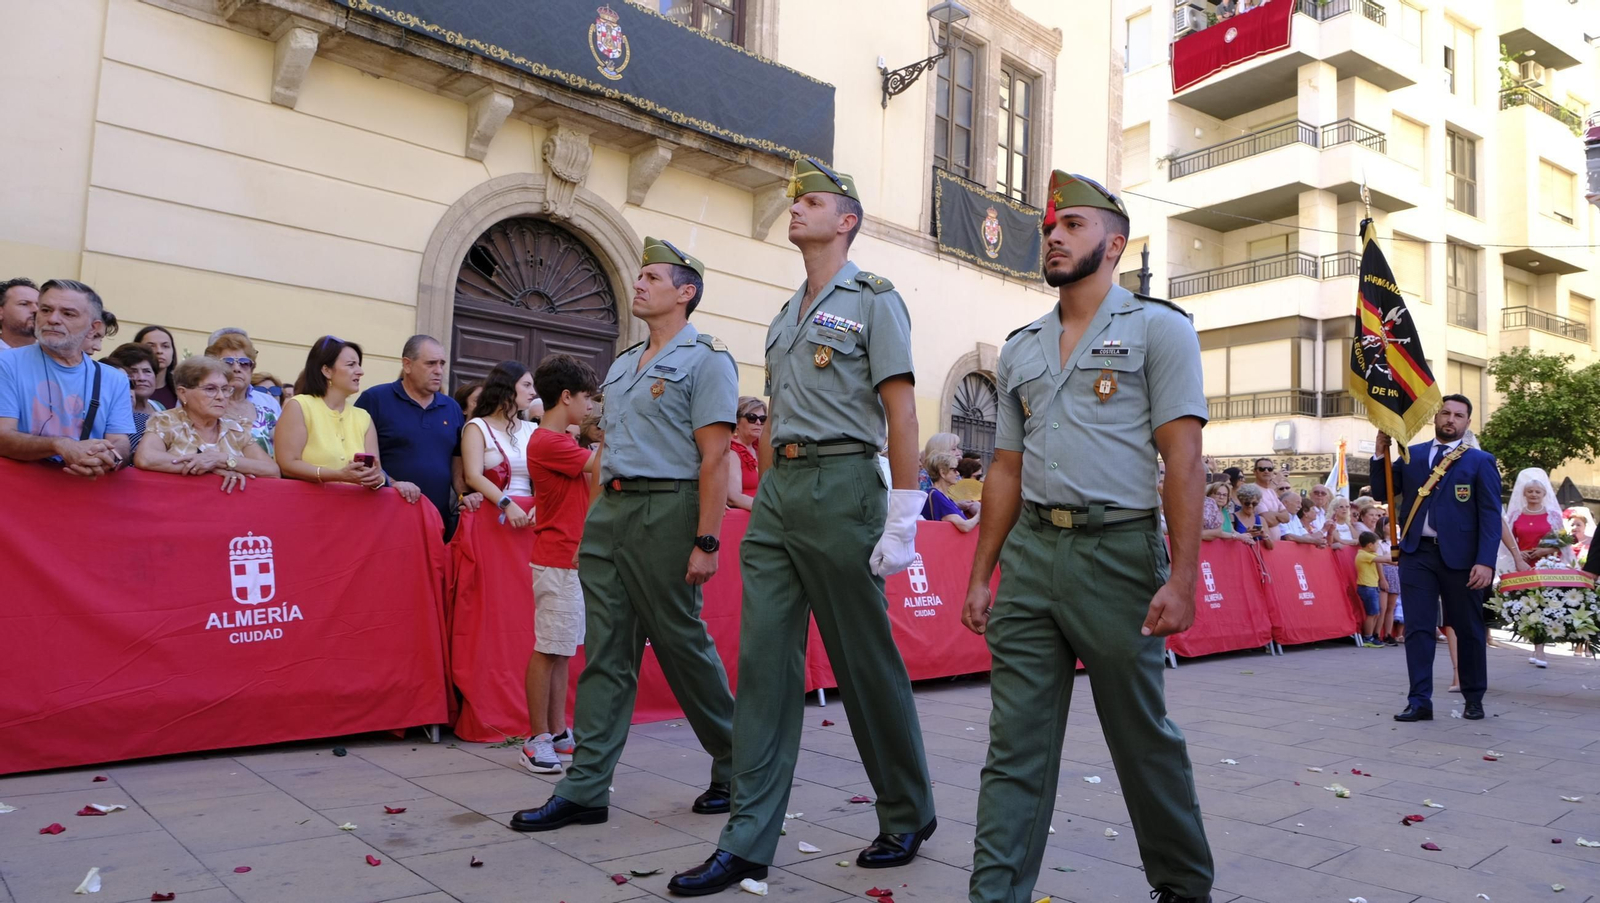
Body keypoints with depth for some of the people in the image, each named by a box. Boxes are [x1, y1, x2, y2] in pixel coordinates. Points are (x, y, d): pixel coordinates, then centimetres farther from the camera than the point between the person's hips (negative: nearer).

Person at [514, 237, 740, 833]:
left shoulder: (704, 359, -3)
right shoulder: (621, 366, 21)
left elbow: (714, 458, -12)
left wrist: (706, 542, -17)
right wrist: (597, 516, 13)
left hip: (666, 510, -7)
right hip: (609, 512, 7)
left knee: (682, 644, 1)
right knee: (605, 652, 6)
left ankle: (737, 767, 20)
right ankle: (585, 789, 10)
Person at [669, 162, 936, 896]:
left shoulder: (873, 300, -1)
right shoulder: (783, 317, 20)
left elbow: (901, 412, -9)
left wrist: (902, 519, -15)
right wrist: (763, 502, 16)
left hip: (841, 485, -7)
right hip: (777, 491, 7)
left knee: (866, 664, 3)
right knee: (764, 661, 2)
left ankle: (909, 815, 24)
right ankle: (748, 841, 8)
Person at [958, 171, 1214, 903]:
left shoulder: (1157, 328, 2)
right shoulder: (1020, 348, 16)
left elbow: (1182, 458, -6)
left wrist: (1182, 577, -14)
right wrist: (980, 576, 11)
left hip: (1117, 551, -4)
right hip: (1030, 552, 4)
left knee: (1143, 737, 10)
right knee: (1016, 745, 2)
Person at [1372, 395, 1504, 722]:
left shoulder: (1480, 461, 3)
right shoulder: (1411, 455, 11)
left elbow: (1491, 516, -3)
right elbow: (1380, 493, 8)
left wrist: (1485, 562, -13)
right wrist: (1381, 453, -4)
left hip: (1460, 556, -2)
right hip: (1416, 553, 2)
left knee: (1469, 630, 9)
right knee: (1418, 629, 0)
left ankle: (1473, 698, 25)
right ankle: (1420, 701, 5)